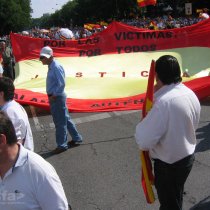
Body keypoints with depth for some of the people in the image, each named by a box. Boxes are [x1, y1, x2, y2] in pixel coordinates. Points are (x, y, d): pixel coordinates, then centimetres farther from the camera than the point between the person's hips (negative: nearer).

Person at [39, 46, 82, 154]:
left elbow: (62, 84, -23)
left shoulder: (56, 67, -18)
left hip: (57, 98, -10)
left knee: (60, 122, 1)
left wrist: (53, 96, -17)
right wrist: (52, 96, 10)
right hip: (55, 97, 10)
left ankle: (61, 145, 13)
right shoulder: (51, 66, 10)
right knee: (65, 119, 19)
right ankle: (76, 138, 31)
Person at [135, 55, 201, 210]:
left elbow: (144, 141, -31)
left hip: (169, 164, -8)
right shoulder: (190, 94, -5)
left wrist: (143, 124, -10)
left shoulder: (164, 102, -32)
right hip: (187, 156, 8)